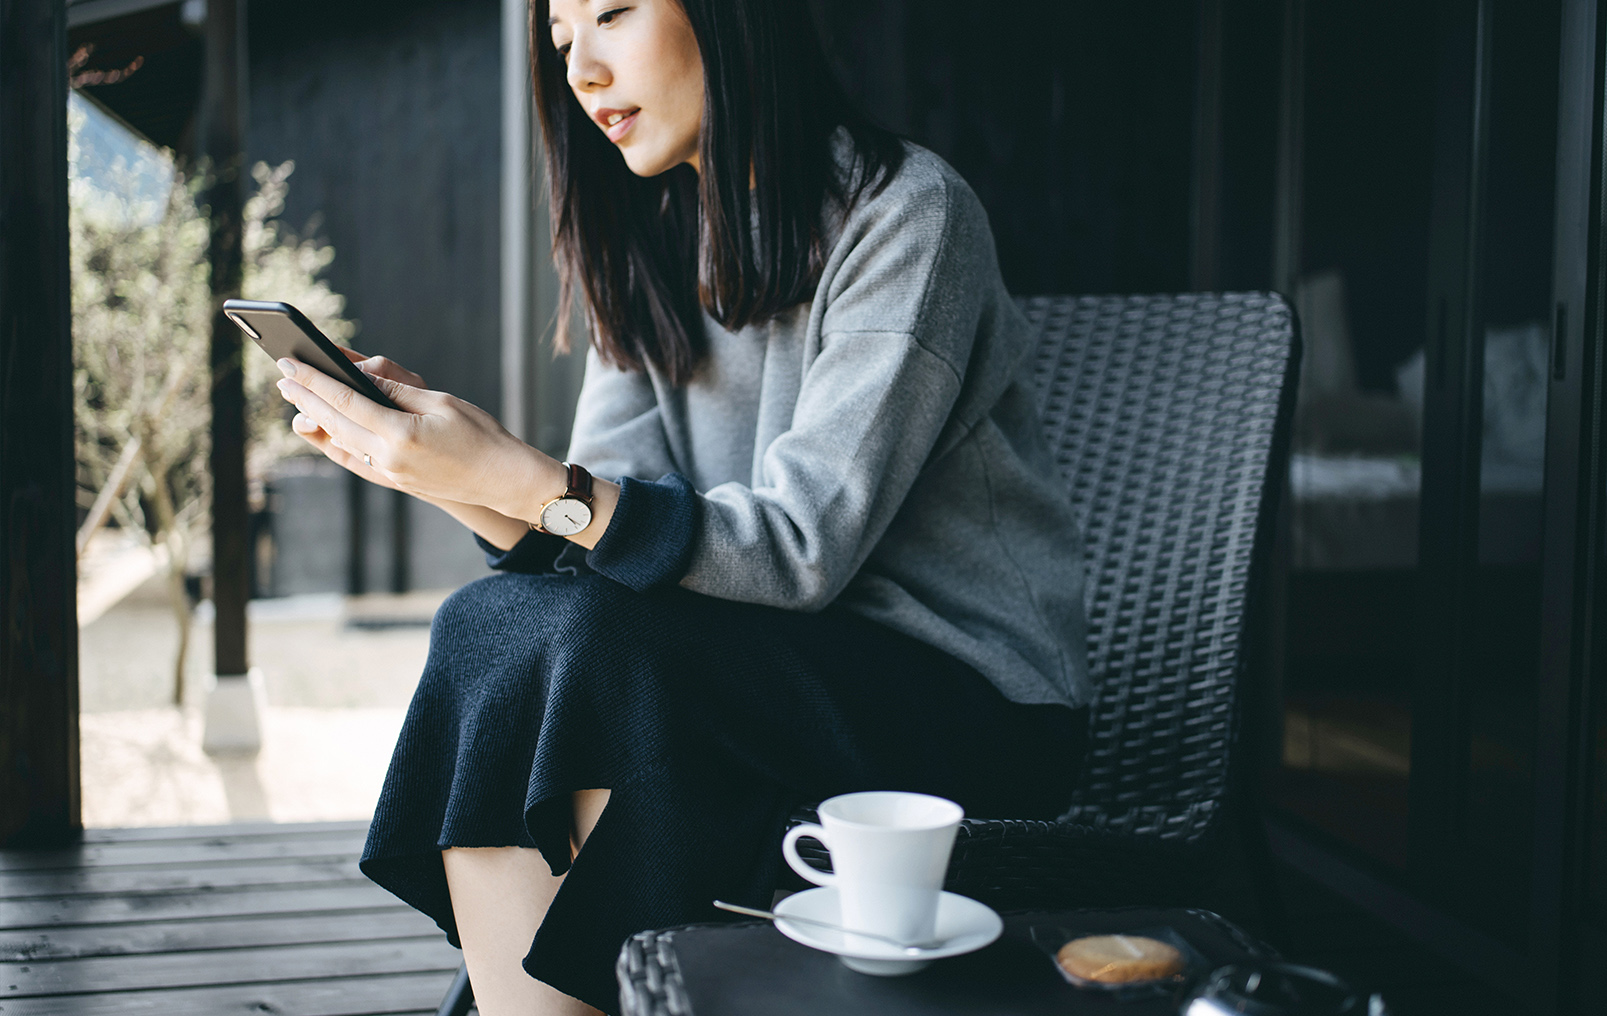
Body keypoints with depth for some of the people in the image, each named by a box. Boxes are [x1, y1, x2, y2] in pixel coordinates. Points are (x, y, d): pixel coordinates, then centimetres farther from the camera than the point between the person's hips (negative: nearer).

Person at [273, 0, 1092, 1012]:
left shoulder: (909, 214, -12)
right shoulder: (645, 246, 10)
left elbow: (806, 545, -22)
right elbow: (601, 536, 1)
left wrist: (516, 477, -31)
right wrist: (464, 476, -19)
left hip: (971, 697, -6)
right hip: (772, 674, 6)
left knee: (589, 641, -27)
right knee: (489, 621, -18)